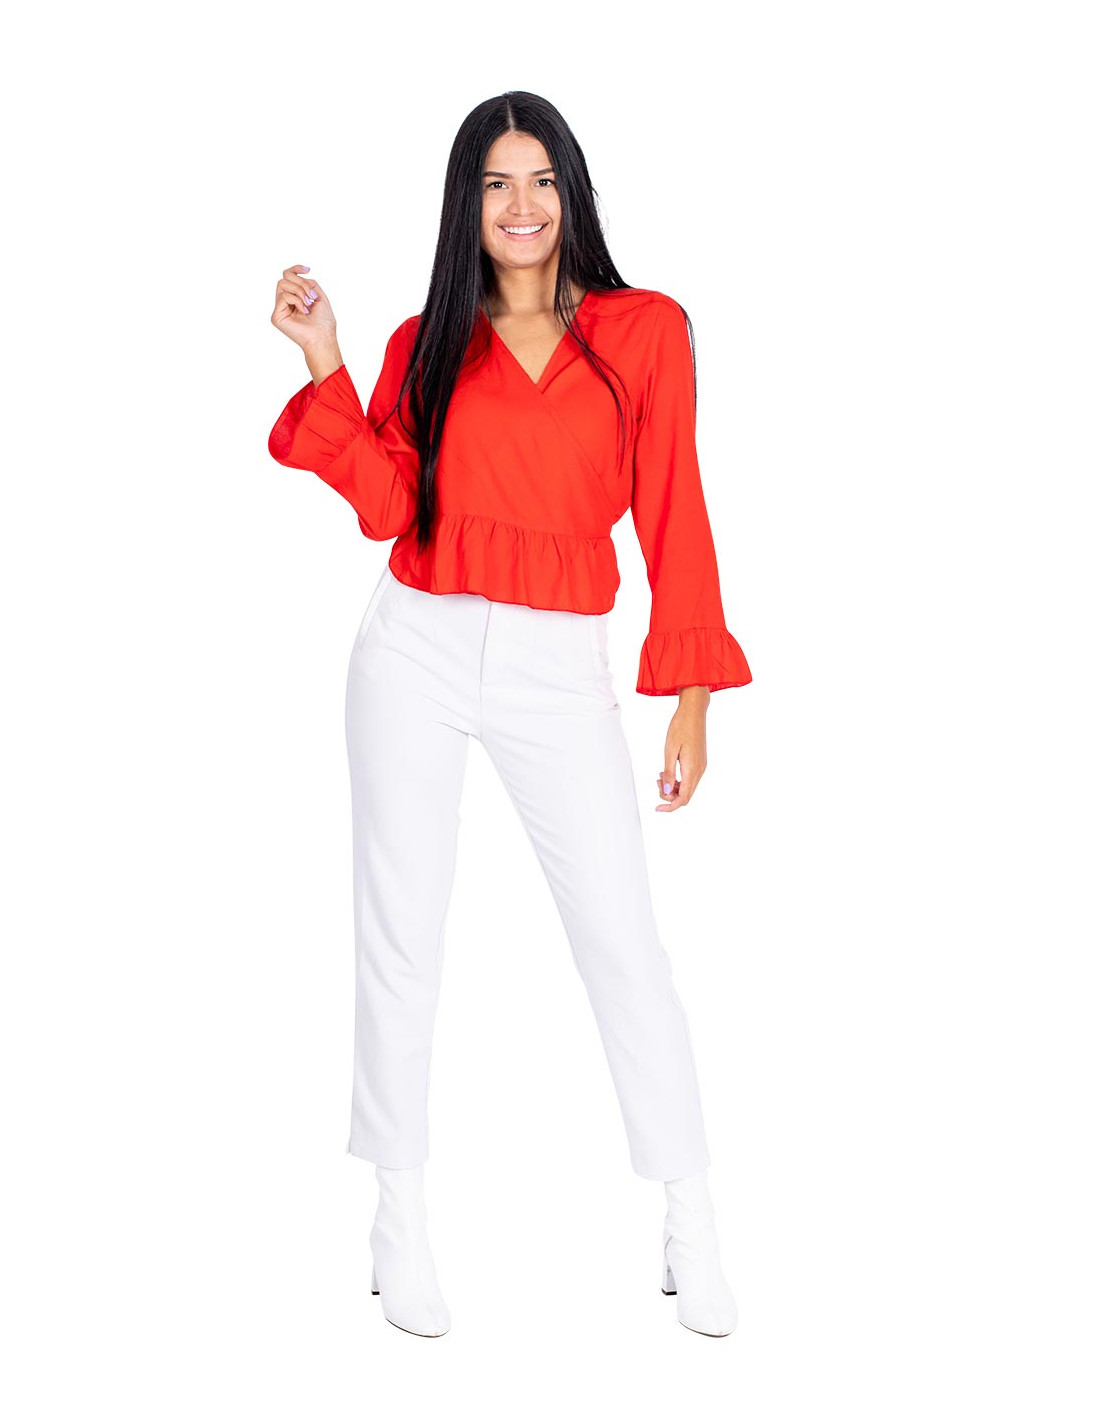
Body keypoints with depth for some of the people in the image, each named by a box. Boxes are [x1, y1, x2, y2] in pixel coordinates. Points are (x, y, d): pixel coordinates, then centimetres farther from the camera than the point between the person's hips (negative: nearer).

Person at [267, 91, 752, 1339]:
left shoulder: (645, 332, 2)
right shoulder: (428, 343, 7)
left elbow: (671, 518, 0)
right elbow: (387, 505, -4)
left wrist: (691, 693, -3)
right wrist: (323, 365, -9)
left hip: (560, 668, -1)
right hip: (418, 650, 2)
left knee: (622, 932, -2)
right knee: (402, 936, 7)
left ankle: (691, 1228, 11)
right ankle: (400, 1213, 21)